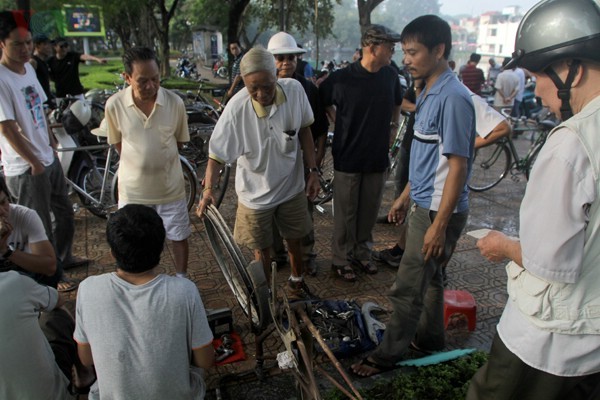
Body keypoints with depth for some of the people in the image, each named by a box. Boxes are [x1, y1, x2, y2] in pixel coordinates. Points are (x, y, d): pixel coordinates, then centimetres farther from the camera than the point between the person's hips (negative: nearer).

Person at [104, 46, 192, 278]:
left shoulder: (175, 102, -15)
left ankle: (182, 280, 38)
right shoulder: (114, 105, -15)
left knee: (179, 236, 15)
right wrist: (139, 163, 2)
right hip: (133, 188, 0)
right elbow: (117, 143, 1)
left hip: (170, 186, 0)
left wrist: (160, 160, 4)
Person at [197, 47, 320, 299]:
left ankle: (296, 281, 50)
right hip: (256, 192, -2)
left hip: (292, 185, 3)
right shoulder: (237, 108, -27)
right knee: (262, 248, 15)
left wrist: (313, 170, -3)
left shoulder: (294, 90, -19)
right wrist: (208, 190, -32)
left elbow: (304, 129, -2)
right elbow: (217, 154, -19)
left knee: (294, 238, 22)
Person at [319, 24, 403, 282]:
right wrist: (341, 124, 1)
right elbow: (323, 103, 3)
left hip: (378, 158, 4)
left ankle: (362, 252, 34)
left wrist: (392, 129, 12)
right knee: (345, 213, 7)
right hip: (348, 157, -4)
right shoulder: (341, 78, -13)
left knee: (369, 211, 15)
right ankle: (341, 260, 23)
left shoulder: (391, 76, 0)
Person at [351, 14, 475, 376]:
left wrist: (439, 224, -22)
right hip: (423, 204, 9)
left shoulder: (453, 98, -20)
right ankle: (430, 337, 40)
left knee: (408, 287, 2)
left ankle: (389, 354, 18)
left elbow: (458, 166, -22)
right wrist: (407, 195, 19)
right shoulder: (430, 93, 9)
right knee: (429, 276, 22)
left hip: (439, 211, -9)